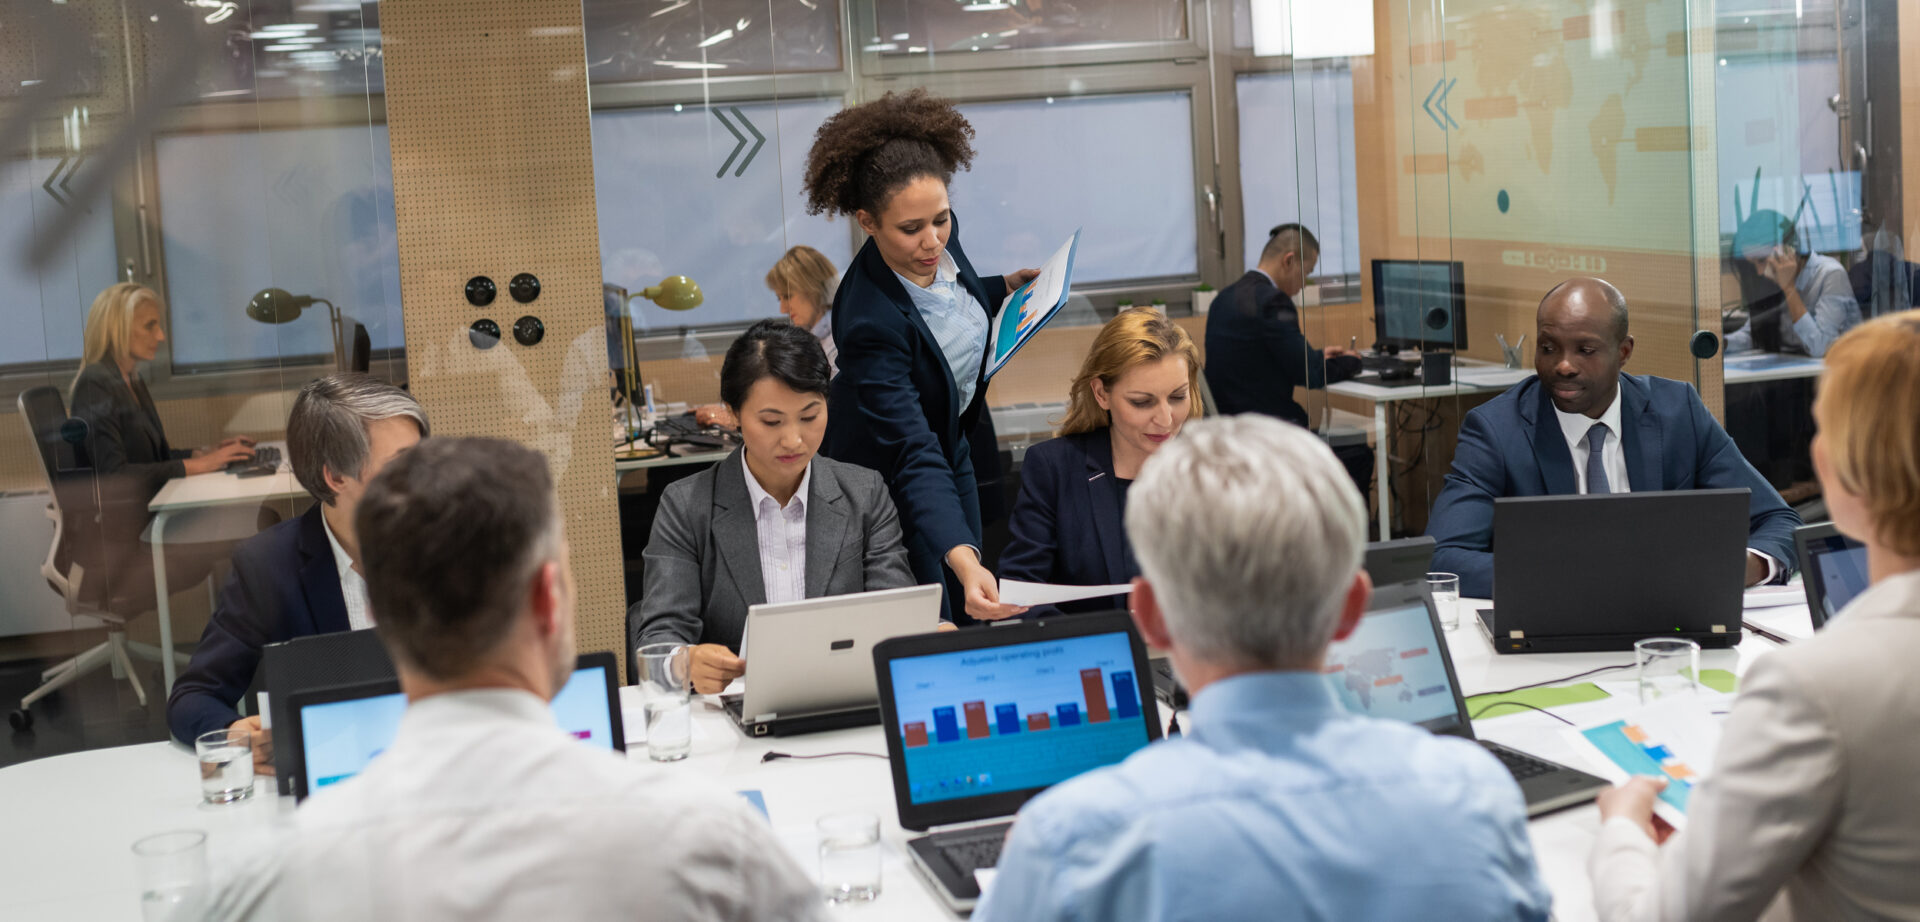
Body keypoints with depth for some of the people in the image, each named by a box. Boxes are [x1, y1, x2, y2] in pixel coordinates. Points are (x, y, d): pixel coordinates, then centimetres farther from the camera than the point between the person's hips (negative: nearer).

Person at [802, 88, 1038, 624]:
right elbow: (915, 458, -43)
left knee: (970, 625, 15)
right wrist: (964, 561, -53)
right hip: (893, 481, -7)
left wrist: (1005, 288, 3)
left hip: (952, 449, 7)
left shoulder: (939, 242, -15)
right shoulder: (869, 321, -37)